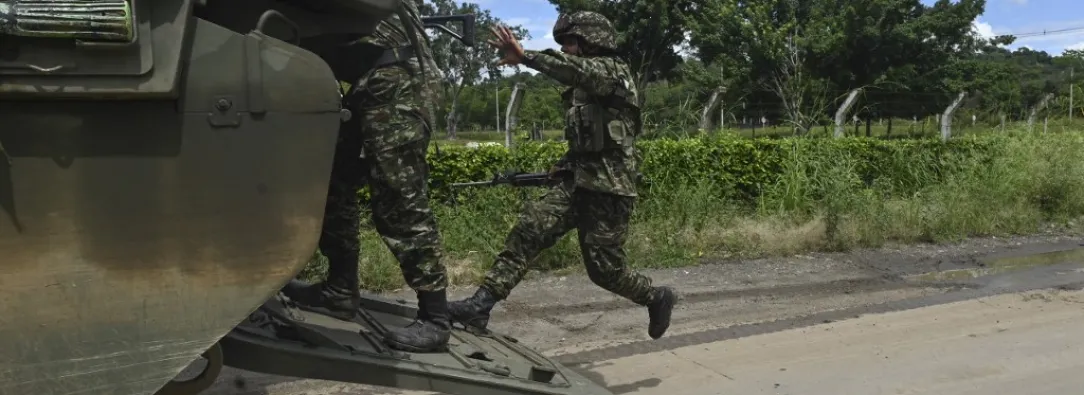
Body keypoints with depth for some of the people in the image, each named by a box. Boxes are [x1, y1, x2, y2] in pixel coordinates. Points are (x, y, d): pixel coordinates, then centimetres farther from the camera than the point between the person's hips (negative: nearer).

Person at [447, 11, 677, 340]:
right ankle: (480, 305, -20)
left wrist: (525, 56, -42)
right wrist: (565, 165, 16)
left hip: (609, 188, -7)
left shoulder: (613, 70, -7)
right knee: (529, 229, -14)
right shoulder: (583, 88, 20)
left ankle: (657, 298, 26)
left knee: (605, 269, -2)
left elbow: (578, 70, -31)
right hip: (578, 181, 7)